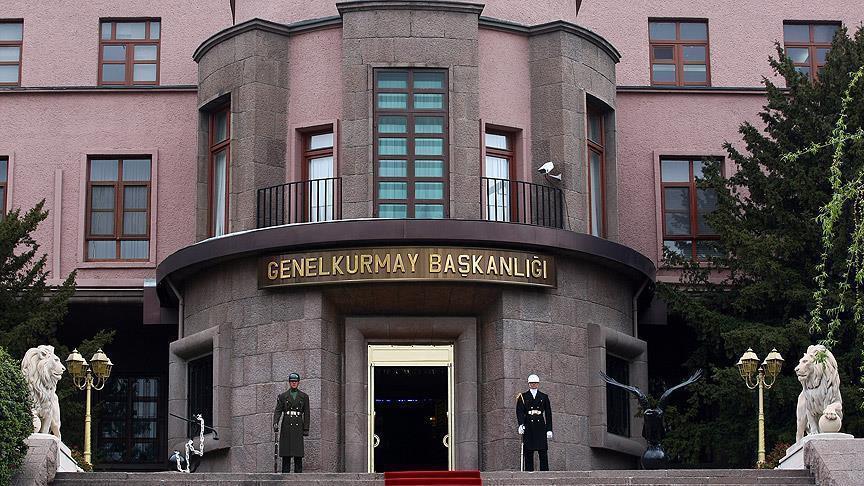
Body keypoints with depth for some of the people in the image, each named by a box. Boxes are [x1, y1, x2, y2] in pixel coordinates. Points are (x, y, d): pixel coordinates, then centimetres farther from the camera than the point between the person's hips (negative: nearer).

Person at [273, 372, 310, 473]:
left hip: (298, 426, 0)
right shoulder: (282, 396, 9)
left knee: (298, 453, -4)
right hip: (286, 426, 0)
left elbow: (306, 414, 8)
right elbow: (277, 411, 2)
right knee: (286, 454, -2)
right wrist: (275, 423, -15)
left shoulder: (304, 396, 10)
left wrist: (306, 429, 1)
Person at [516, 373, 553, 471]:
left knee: (543, 452, -4)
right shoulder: (523, 397, 9)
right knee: (528, 452, -2)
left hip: (540, 427, 1)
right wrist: (521, 424, -18)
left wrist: (549, 429, 4)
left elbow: (548, 414, 11)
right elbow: (519, 412, -1)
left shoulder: (544, 397, 12)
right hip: (528, 428, -1)